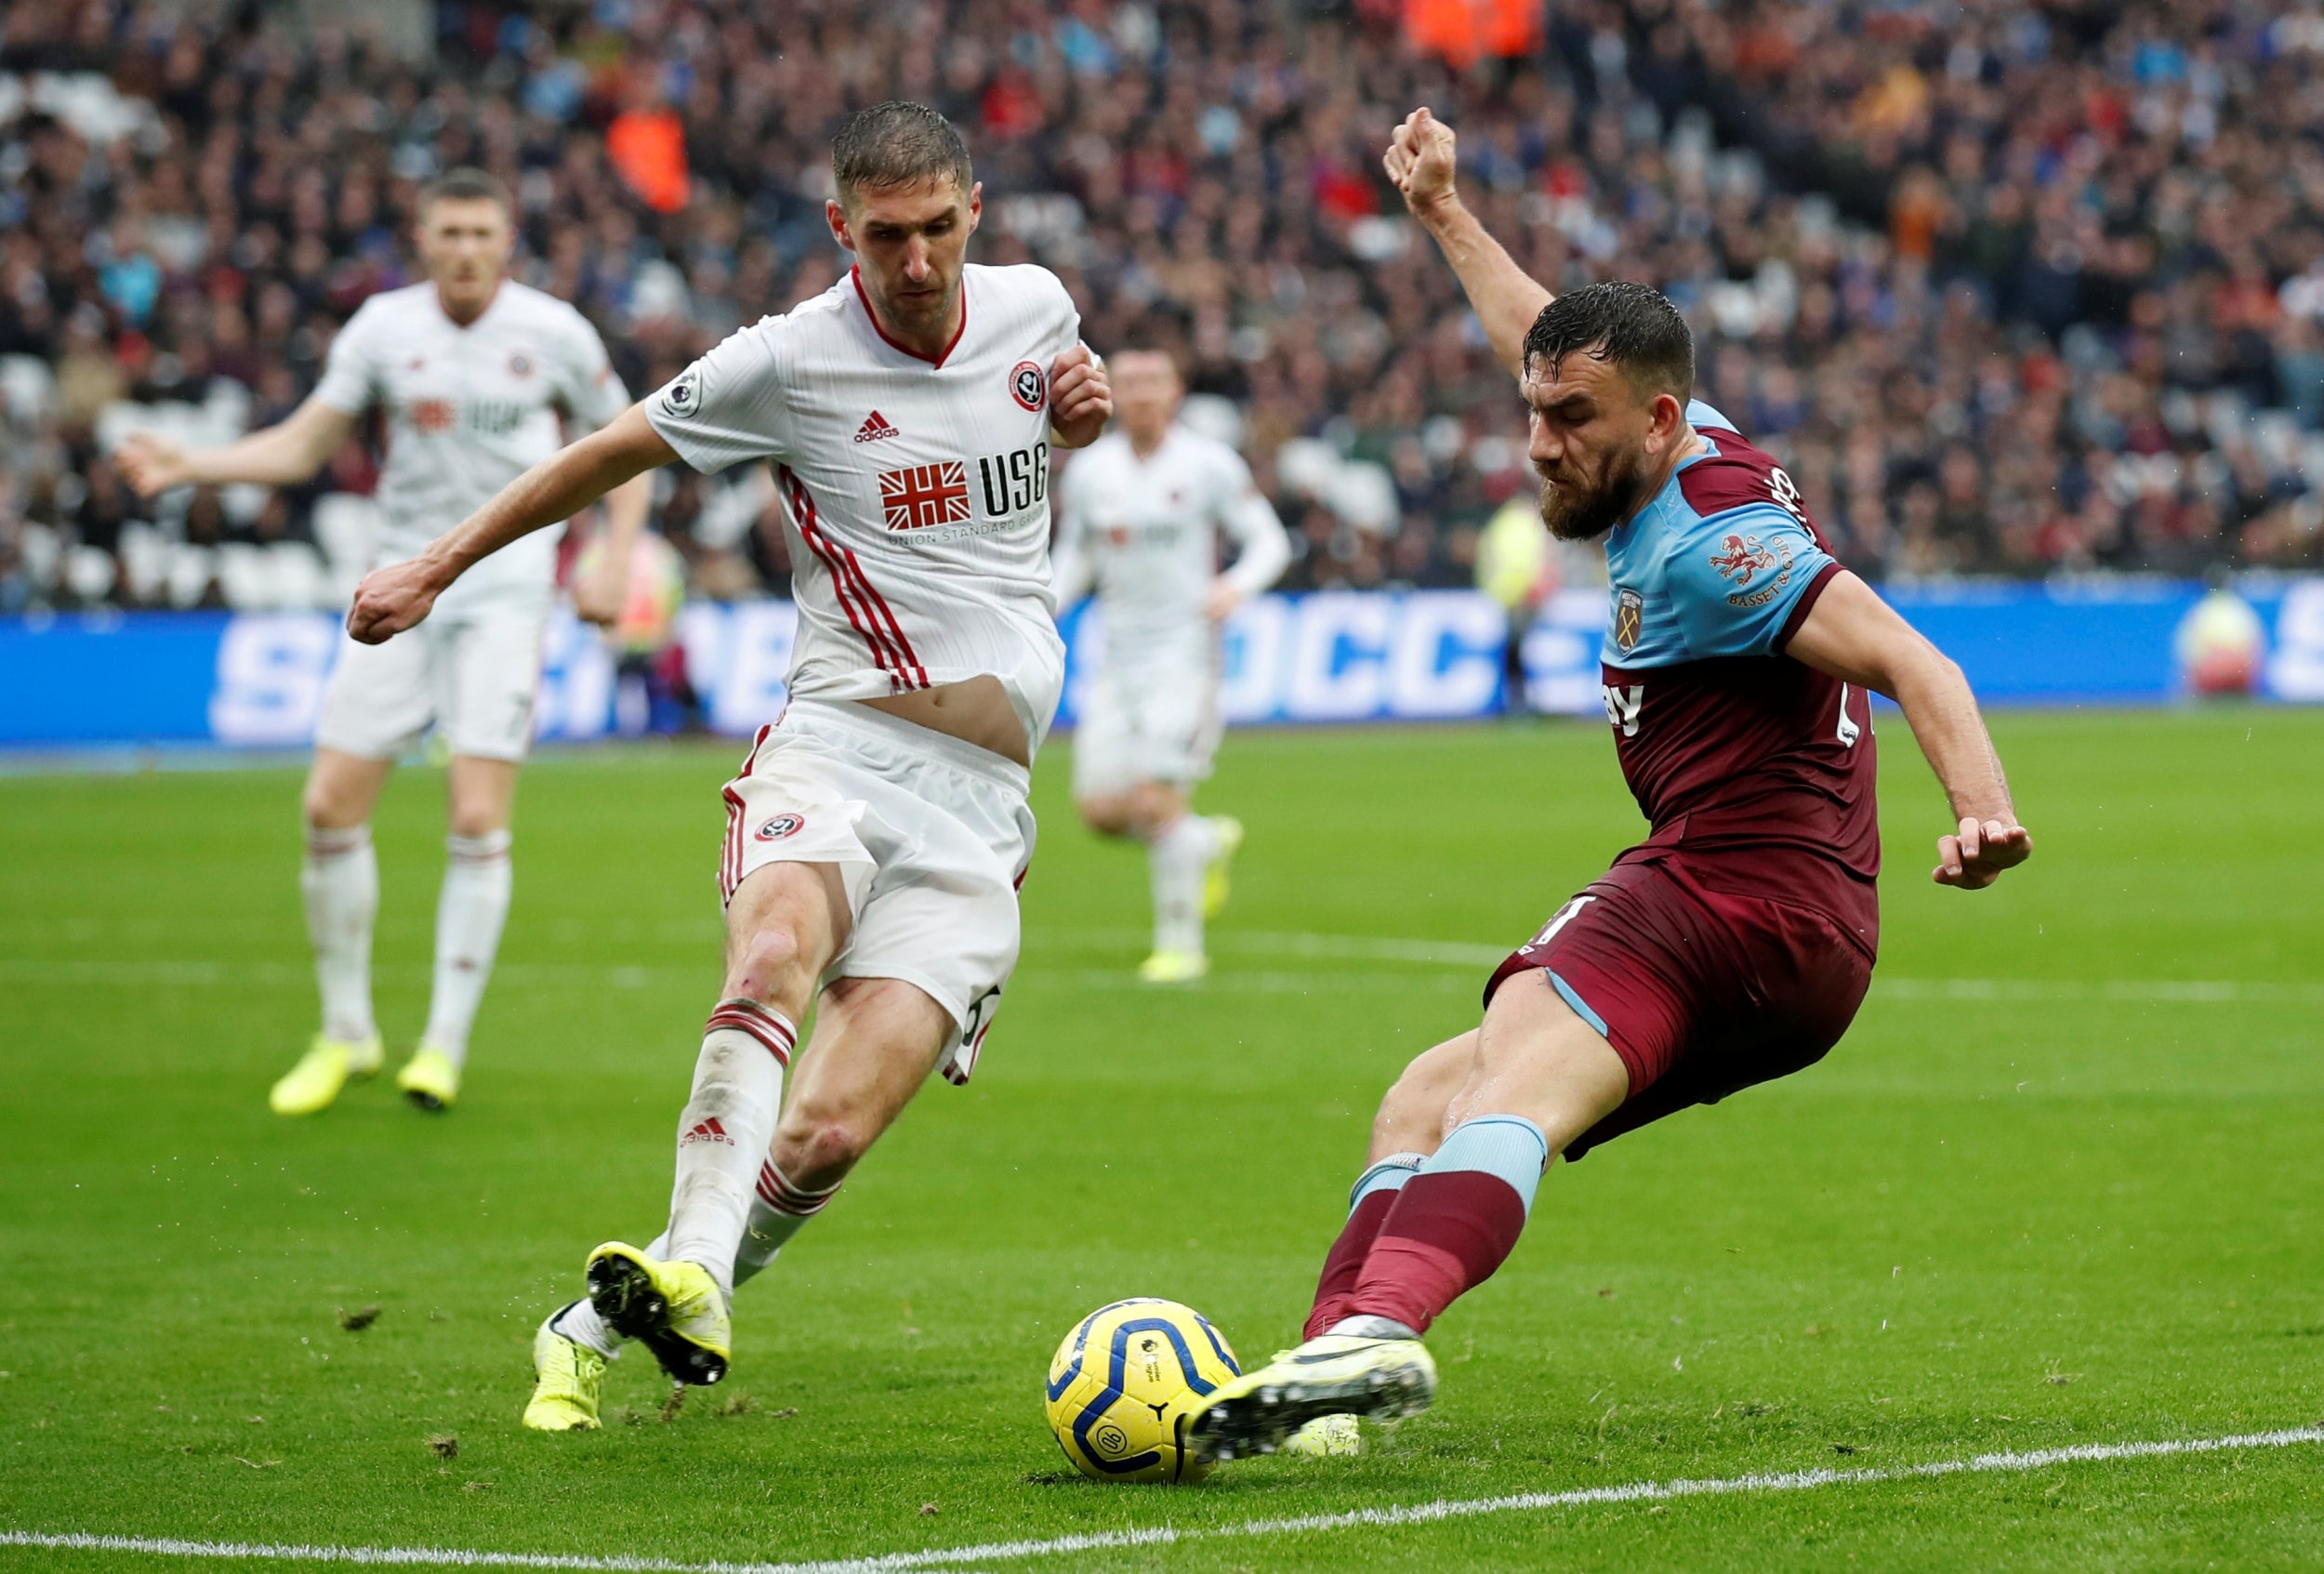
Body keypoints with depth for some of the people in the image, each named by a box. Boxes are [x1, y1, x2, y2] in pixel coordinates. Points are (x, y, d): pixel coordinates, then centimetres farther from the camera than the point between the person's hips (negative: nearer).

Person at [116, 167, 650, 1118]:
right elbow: (300, 446, 6)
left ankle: (445, 1045, 0)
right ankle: (345, 1033, 13)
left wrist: (612, 564, -4)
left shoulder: (554, 333, -2)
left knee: (477, 819, -12)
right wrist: (187, 467, -7)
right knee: (331, 806, -3)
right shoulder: (383, 327, 2)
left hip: (506, 585, -3)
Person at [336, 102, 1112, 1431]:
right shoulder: (791, 361, -2)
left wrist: (1090, 412, 7)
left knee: (829, 1133, -15)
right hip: (836, 752, -2)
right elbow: (616, 454, 12)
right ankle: (692, 1271, -48)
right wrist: (440, 567, 18)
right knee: (776, 957, -38)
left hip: (978, 814, 2)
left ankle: (601, 1330, 0)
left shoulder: (1034, 307, 8)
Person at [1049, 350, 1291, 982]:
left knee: (1155, 798, -16)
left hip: (1186, 650, -5)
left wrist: (1237, 585, -21)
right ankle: (1209, 842, 26)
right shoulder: (1091, 470, 8)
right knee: (1101, 808, -3)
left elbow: (1269, 540, -1)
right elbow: (1073, 557, 19)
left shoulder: (1209, 465, -5)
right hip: (1120, 653, 5)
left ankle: (1180, 944, -1)